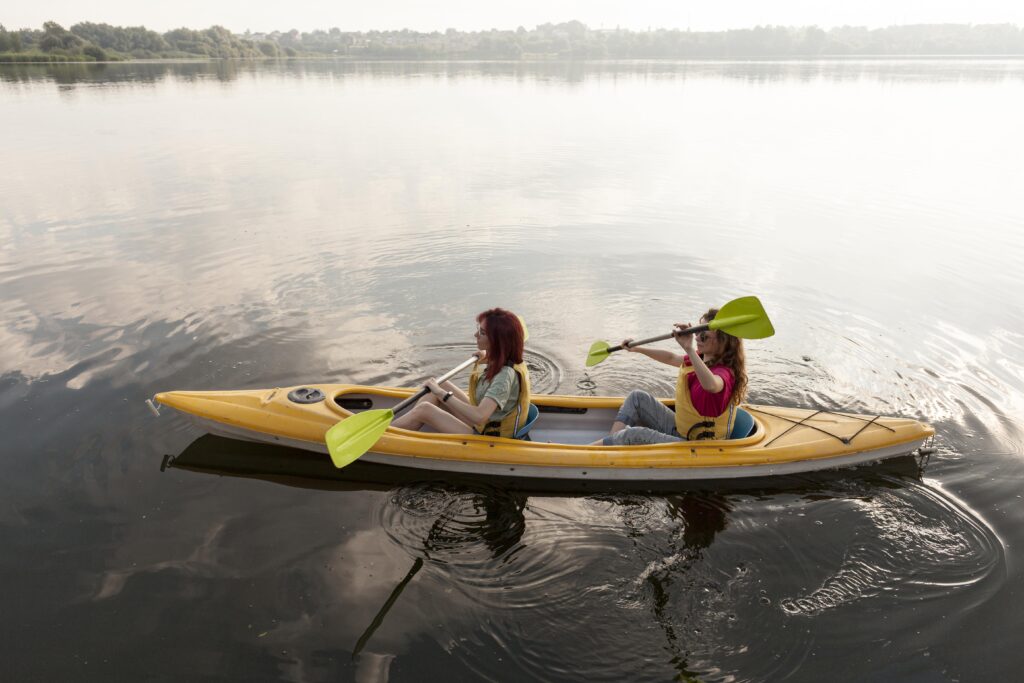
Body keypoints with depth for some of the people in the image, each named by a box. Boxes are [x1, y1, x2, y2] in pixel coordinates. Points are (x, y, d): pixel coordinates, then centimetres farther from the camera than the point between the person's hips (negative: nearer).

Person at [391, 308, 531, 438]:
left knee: (424, 409, -10)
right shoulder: (508, 362, -2)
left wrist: (442, 394, -30)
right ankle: (397, 425, 11)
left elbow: (479, 416, -38)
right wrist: (487, 359, 12)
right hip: (485, 425, 9)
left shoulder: (506, 374, -29)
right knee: (443, 385, 6)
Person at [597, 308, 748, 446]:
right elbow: (671, 358, 22)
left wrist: (689, 349, -53)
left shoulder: (724, 372, -25)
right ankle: (611, 441, -7)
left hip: (696, 445, -10)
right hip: (680, 430, 10)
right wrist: (637, 349, 20)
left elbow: (711, 385, -51)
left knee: (635, 435, -26)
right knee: (638, 397, 7)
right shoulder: (701, 358, 3)